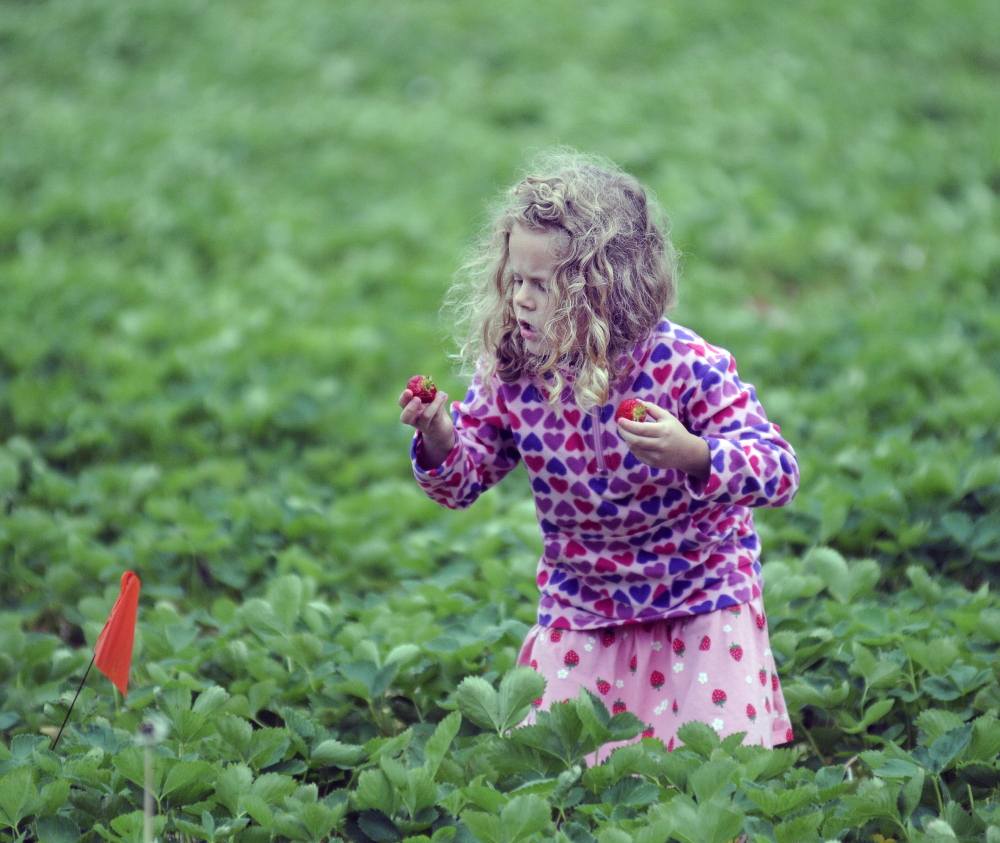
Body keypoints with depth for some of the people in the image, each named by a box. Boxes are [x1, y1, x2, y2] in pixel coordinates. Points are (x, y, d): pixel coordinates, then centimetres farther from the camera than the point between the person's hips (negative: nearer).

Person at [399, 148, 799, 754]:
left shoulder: (685, 366, -24)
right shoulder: (511, 374, -12)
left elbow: (781, 472, -27)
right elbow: (464, 480, 0)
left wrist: (692, 454, -46)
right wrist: (438, 439, -24)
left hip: (702, 597, -3)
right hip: (582, 610, 3)